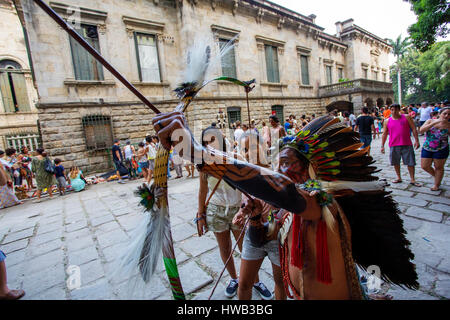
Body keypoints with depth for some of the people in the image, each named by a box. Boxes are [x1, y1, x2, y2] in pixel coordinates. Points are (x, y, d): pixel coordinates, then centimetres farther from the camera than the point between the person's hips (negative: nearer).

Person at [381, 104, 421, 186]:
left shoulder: (406, 117, 4)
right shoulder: (387, 121, 6)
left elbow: (413, 129, 4)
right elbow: (384, 134, 9)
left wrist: (416, 140, -3)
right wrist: (382, 146, 5)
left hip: (407, 145, -1)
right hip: (394, 145, 1)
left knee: (410, 162, 2)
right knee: (395, 162, 9)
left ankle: (412, 180, 13)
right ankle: (399, 178, 25)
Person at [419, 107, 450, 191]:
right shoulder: (430, 121, -2)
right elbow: (421, 130, -18)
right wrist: (435, 123, -24)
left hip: (441, 150, -1)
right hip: (427, 148, 2)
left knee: (439, 167, 7)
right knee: (424, 166, 5)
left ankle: (436, 185, 22)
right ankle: (436, 176, 34)